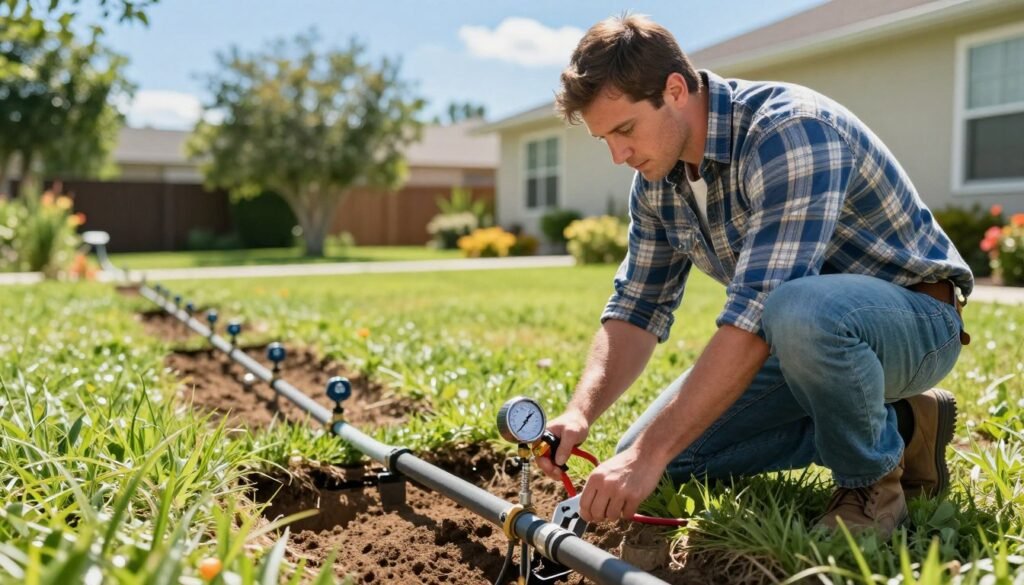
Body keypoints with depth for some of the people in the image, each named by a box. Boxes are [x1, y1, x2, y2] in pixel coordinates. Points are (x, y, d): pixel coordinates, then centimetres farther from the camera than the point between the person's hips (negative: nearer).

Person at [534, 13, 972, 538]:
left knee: (798, 310, -42)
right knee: (655, 450, -2)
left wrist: (651, 454, -37)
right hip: (801, 336, 8)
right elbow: (638, 307, -1)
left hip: (913, 318, -8)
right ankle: (894, 425, 6)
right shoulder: (656, 180, -3)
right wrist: (580, 413, -18)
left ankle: (872, 479, -10)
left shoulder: (790, 130, -29)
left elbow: (756, 317, -37)